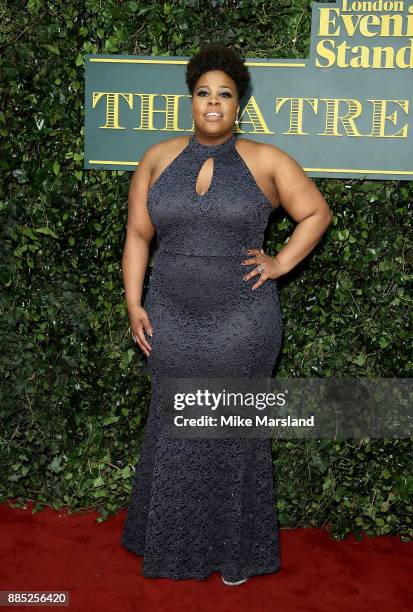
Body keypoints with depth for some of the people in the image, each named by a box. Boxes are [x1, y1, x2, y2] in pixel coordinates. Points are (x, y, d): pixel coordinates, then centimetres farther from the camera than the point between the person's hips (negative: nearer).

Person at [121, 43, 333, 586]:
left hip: (243, 321, -2)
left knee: (236, 430, 8)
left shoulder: (265, 161, -2)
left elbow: (317, 213, 6)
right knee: (174, 429, 11)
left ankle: (236, 549, 26)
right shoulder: (158, 159, 4)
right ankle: (173, 542, 30)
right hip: (173, 319, 2)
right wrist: (134, 305, 1)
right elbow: (138, 235, 7)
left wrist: (280, 264, -4)